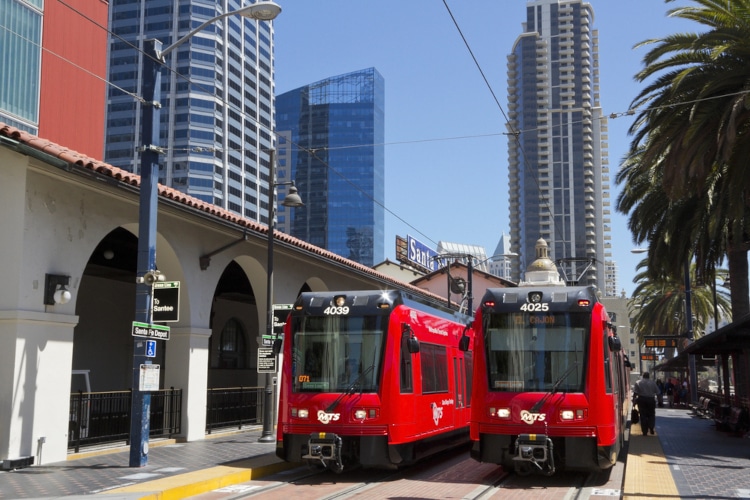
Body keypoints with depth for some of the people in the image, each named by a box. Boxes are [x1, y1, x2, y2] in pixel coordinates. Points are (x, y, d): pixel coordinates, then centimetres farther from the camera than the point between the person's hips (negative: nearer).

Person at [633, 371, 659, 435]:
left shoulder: (638, 383, -1)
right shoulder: (652, 382, 2)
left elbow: (635, 393, -7)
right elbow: (657, 392, 3)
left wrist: (634, 400, -3)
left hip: (642, 400, -1)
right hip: (651, 400, 1)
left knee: (643, 415, 3)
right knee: (651, 414, 14)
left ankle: (645, 431, 2)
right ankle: (651, 428, -3)